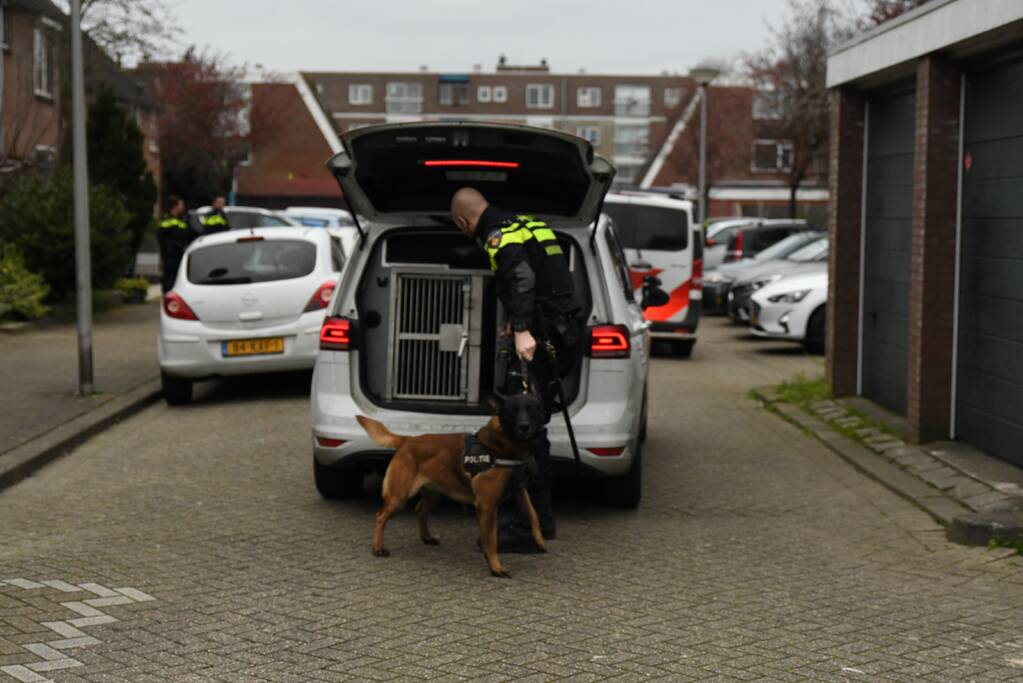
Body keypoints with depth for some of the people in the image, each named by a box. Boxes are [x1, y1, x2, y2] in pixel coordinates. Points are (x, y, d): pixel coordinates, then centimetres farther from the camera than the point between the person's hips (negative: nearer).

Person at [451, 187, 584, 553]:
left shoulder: (499, 236, -9)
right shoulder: (528, 224, 20)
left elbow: (522, 278, -27)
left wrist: (522, 330, -36)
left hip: (543, 341, -10)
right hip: (564, 335, 10)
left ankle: (530, 528, -8)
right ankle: (541, 518, 23)